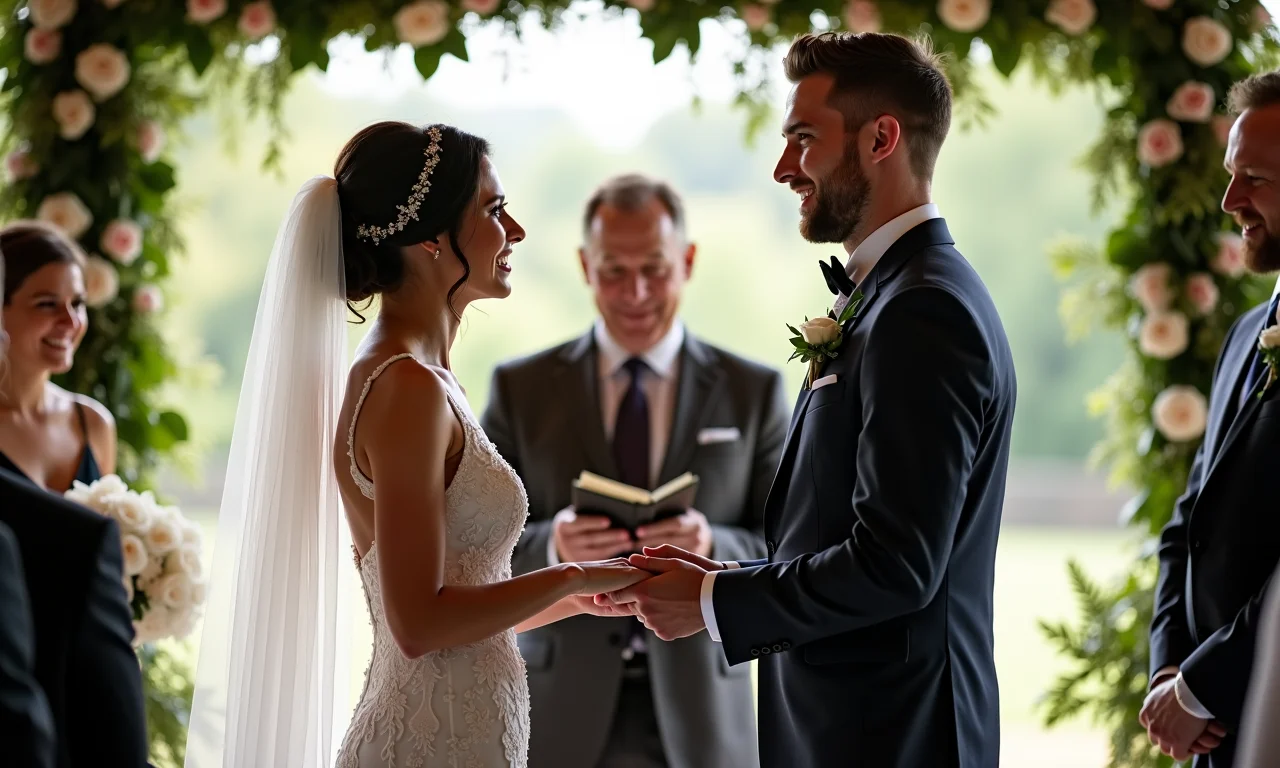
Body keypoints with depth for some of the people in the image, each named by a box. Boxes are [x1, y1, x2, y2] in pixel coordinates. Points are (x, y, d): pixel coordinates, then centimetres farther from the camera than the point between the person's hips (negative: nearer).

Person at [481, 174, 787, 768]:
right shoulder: (521, 389, 5)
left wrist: (712, 547, -19)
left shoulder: (753, 392, 5)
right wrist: (551, 545, -18)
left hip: (699, 719, 0)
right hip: (564, 718, 0)